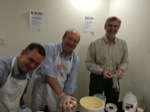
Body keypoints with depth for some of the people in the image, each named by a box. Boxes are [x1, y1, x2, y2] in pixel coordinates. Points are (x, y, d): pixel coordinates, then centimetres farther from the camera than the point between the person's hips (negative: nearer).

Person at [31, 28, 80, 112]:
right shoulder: (50, 48, -15)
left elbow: (70, 84, -2)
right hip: (42, 91, -2)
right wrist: (62, 95, -36)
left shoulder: (76, 60, -3)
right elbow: (48, 72, -28)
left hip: (58, 95, 3)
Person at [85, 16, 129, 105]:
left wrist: (121, 69, -17)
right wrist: (101, 71, -24)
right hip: (97, 78, -2)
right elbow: (89, 63, -10)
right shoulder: (95, 44, -12)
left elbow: (125, 62, 5)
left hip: (114, 79, 3)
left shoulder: (123, 44, -2)